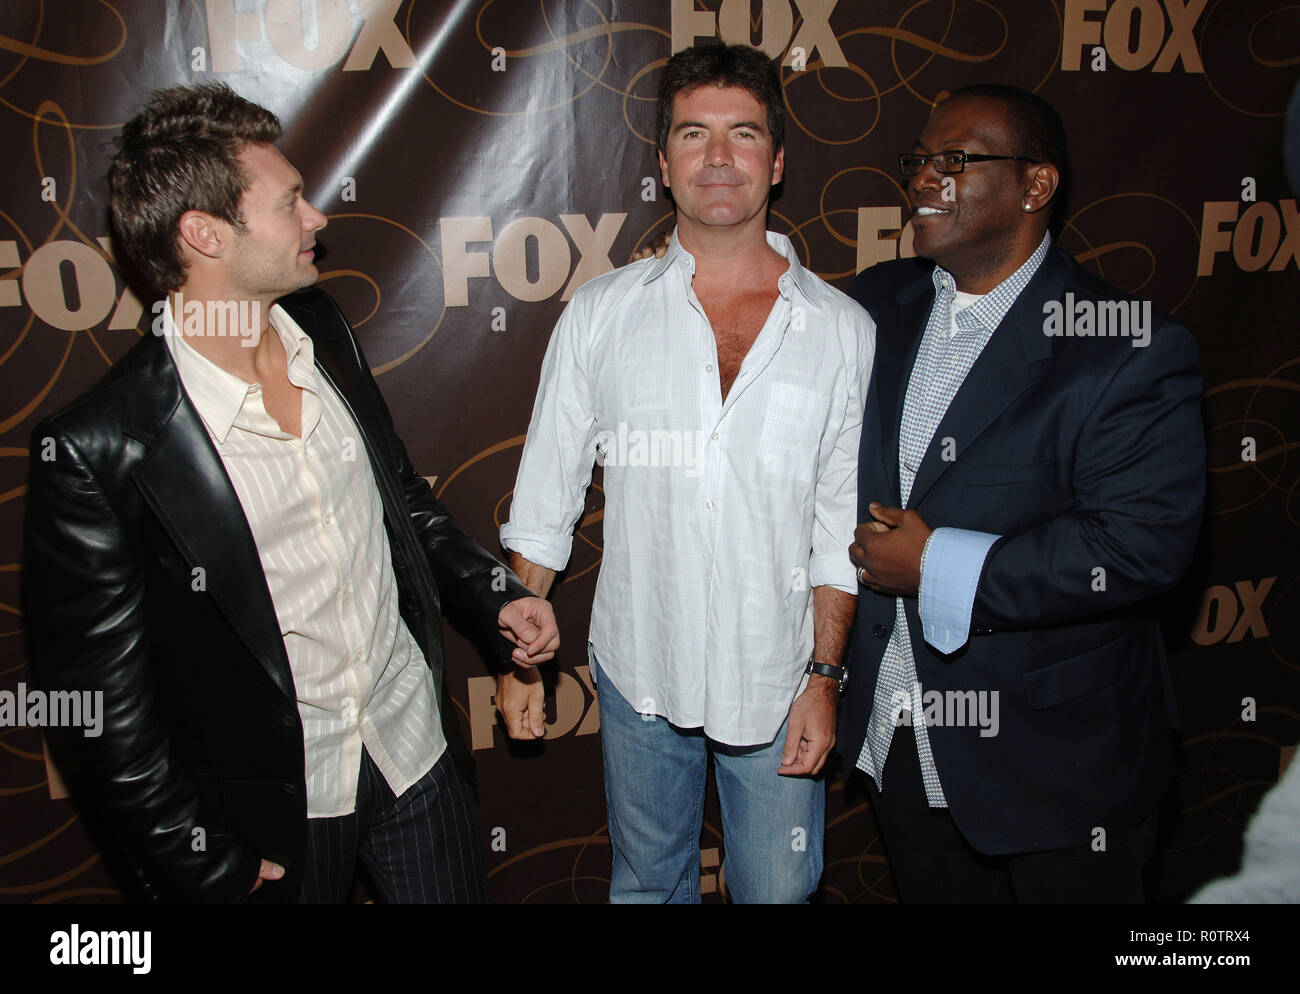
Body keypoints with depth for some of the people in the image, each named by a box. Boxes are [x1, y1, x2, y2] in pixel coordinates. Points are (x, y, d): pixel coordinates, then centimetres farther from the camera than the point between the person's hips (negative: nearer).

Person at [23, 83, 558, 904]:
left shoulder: (324, 330, -2)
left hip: (418, 746, 5)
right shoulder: (95, 451, -21)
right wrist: (208, 867, -9)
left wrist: (495, 596, 3)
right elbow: (101, 703, -14)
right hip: (270, 810, -5)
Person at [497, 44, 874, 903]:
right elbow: (545, 498, 1)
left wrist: (826, 675, -4)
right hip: (638, 671, 1)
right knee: (647, 881, 19)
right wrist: (519, 654, 1)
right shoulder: (602, 314, -4)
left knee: (779, 890, 15)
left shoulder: (842, 330, -5)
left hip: (776, 680, 0)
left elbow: (843, 524, -1)